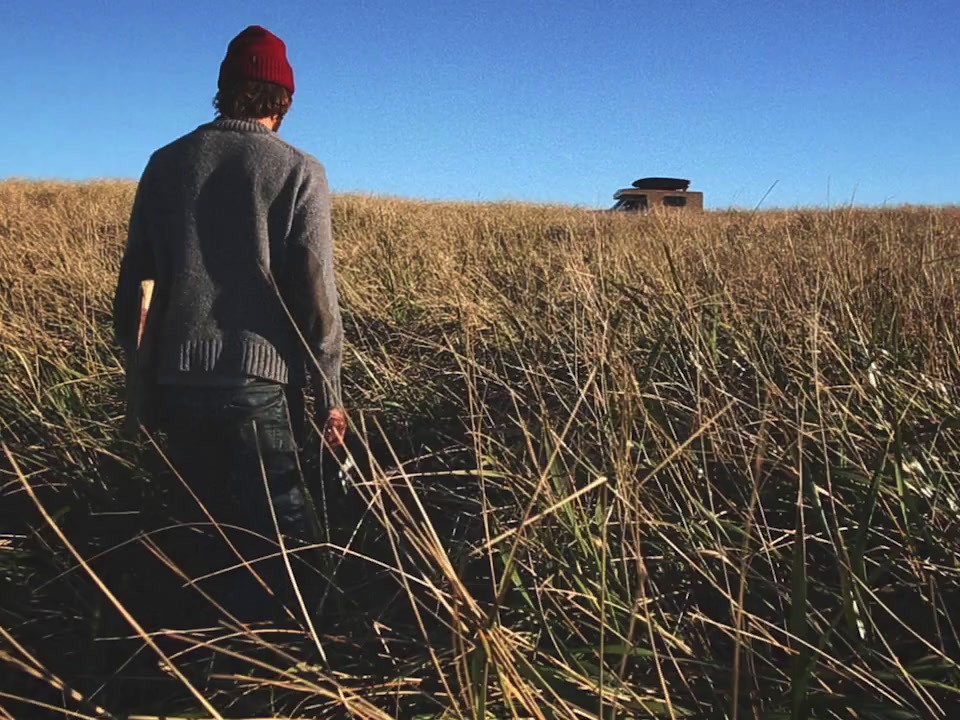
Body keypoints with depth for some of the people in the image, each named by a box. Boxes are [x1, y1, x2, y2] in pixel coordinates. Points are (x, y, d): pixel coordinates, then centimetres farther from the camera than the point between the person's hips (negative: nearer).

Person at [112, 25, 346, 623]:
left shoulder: (167, 163, 8)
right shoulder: (299, 172, -2)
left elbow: (134, 275, 10)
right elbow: (316, 292, -7)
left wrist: (133, 362, 20)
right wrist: (330, 392, -1)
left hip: (178, 377, 5)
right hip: (260, 380, -4)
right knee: (277, 533, 7)